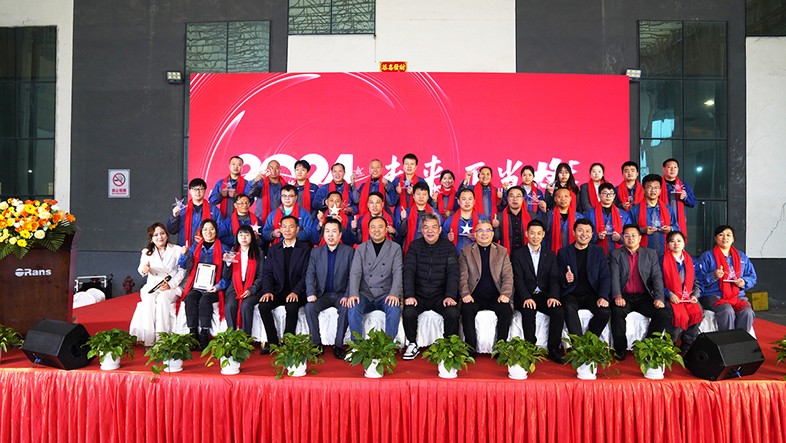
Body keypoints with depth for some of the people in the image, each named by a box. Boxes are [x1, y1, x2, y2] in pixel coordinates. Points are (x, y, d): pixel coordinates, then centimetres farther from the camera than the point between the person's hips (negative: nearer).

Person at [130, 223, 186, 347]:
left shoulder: (177, 250, 6)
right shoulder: (147, 252, 14)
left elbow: (182, 271, 1)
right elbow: (142, 270, 2)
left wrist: (170, 284, -14)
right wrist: (143, 270, -24)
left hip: (172, 287, -2)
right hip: (152, 286, 2)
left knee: (162, 299, -33)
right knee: (149, 300, -29)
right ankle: (148, 341, -30)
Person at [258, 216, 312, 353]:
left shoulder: (305, 249, 2)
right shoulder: (273, 249, 14)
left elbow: (306, 274, -6)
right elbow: (267, 272, 6)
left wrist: (295, 292, -20)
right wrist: (268, 291, -12)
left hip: (297, 293, -3)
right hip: (278, 291, 4)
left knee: (291, 307, -33)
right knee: (263, 306, -23)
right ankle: (272, 341, -9)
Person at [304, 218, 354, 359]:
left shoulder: (349, 251, 2)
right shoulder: (316, 252, 9)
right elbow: (310, 274, 2)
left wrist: (347, 296, -17)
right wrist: (311, 293, -15)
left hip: (341, 294, -2)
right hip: (322, 294, 2)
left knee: (346, 308, -32)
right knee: (309, 307, -26)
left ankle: (338, 345, -20)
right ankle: (316, 343, -15)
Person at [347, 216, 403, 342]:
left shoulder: (395, 248, 6)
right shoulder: (361, 249, 10)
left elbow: (398, 272, -4)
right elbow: (355, 273, 0)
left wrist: (394, 294, -21)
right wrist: (353, 294, -17)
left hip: (386, 294, -1)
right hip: (365, 294, 1)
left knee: (395, 309, -31)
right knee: (352, 307, -28)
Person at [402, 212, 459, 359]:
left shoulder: (448, 246, 4)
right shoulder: (414, 246, 5)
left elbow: (453, 273, -4)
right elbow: (408, 272, -4)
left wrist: (450, 296, -19)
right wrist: (409, 295, -18)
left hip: (440, 295, 0)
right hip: (419, 295, 0)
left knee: (453, 313, -27)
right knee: (408, 312, -27)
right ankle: (412, 345, -3)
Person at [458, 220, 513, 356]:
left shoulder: (502, 252, 13)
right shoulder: (466, 252, 10)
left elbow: (508, 276, 5)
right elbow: (463, 277, 2)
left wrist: (505, 294, -13)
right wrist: (465, 294, -16)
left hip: (495, 296, 1)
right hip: (474, 296, -1)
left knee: (506, 310, -28)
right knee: (467, 309, -30)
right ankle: (471, 348, -19)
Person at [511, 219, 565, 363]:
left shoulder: (550, 255, 15)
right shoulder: (517, 254, 6)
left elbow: (554, 279, 4)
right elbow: (518, 280, -4)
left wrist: (553, 296, -15)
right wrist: (526, 298, -21)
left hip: (545, 296, 3)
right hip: (526, 297, -2)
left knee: (558, 311, -25)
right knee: (528, 311, -33)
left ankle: (553, 349, -14)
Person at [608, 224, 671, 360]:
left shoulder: (651, 254, 13)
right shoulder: (615, 254, 9)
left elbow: (657, 277, 2)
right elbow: (614, 277, -4)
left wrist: (659, 298, -14)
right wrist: (617, 296, -21)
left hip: (644, 297, 2)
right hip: (624, 297, -2)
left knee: (665, 314, -22)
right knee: (617, 311, -32)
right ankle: (620, 349, -15)